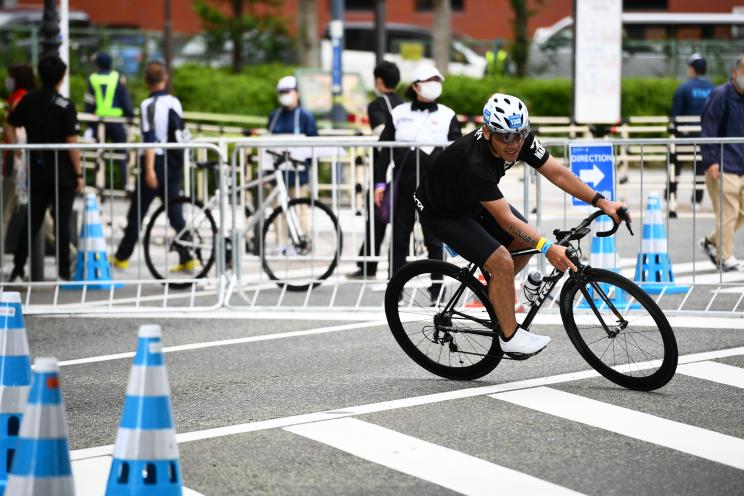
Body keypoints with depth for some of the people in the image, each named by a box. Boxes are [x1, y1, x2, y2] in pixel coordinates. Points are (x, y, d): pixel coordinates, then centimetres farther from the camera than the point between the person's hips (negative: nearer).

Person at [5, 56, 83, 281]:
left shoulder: (28, 100, 3)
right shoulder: (65, 106, -13)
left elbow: (10, 126, 7)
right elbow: (71, 142, -14)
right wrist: (78, 174, -7)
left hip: (36, 170, 4)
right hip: (62, 172, -4)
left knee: (32, 220, 12)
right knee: (62, 222, 2)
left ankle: (18, 269, 10)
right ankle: (63, 272, 4)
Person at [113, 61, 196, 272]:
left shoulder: (148, 105, -12)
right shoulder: (175, 102, 7)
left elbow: (149, 139, -19)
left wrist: (150, 170, -22)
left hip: (155, 162, -5)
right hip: (173, 164, 5)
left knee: (137, 212, 5)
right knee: (175, 213, 7)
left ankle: (122, 257, 12)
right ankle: (187, 258, -3)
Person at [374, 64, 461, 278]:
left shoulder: (447, 116, 6)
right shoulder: (398, 114, 8)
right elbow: (384, 150, 8)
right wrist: (380, 182, 1)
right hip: (403, 185, 1)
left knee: (434, 239, 0)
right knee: (399, 238, 5)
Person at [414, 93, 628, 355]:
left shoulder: (522, 140, -20)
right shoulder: (474, 162, -40)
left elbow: (557, 173, -15)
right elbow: (506, 220, -40)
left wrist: (602, 203, -22)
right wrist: (548, 249, -47)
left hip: (472, 202, 8)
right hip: (441, 213, -8)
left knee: (526, 243, 3)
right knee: (502, 261, -20)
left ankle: (493, 290, 26)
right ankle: (510, 336, -4)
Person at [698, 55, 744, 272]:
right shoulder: (721, 95, -8)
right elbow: (708, 130, -12)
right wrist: (710, 161, -17)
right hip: (723, 167, -7)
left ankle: (711, 242, 26)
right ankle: (726, 258, 4)